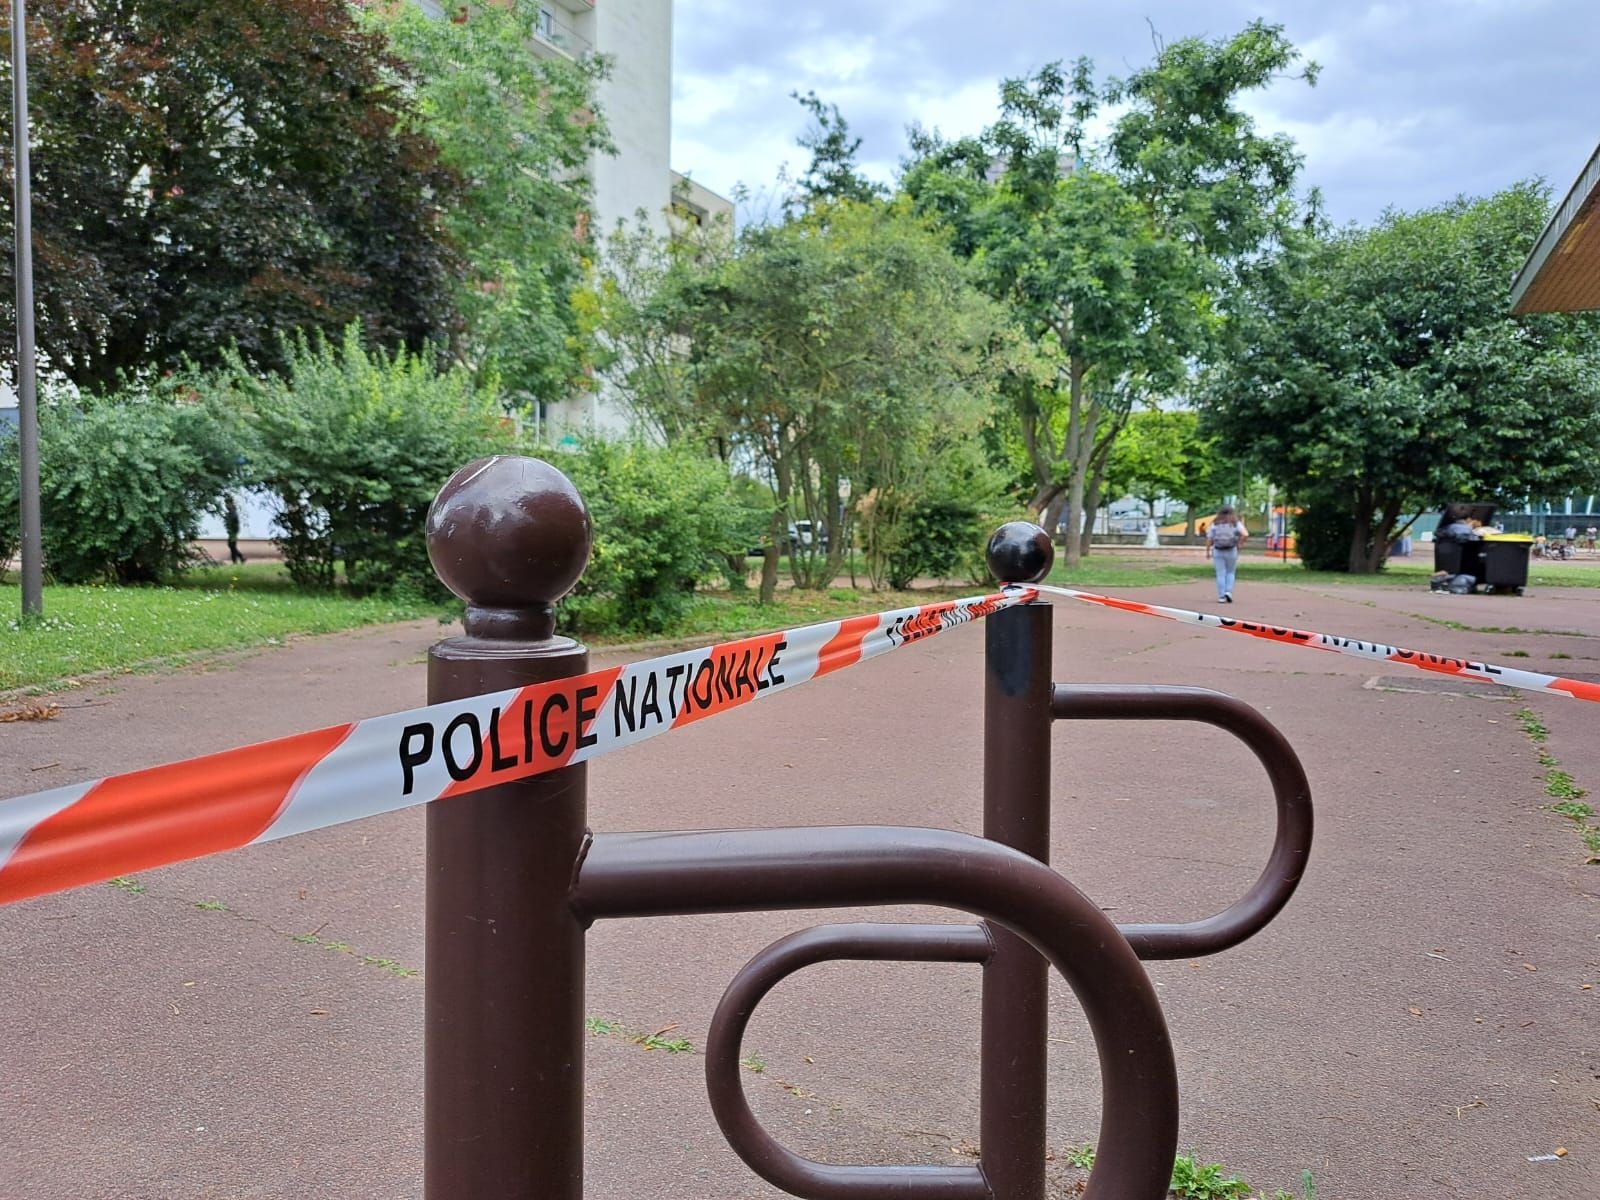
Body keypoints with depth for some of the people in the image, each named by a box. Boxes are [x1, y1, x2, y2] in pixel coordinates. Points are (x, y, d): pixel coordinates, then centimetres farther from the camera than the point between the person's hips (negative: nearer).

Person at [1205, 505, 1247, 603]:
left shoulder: (1215, 523, 3)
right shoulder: (1235, 523, 0)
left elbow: (1209, 538, -3)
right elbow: (1245, 534, -15)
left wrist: (1207, 551, 2)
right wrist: (1239, 544, -4)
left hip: (1218, 551, 0)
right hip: (1231, 551, 0)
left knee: (1221, 574, 4)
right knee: (1230, 572, 15)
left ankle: (1222, 597, 2)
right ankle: (1228, 592, -1)